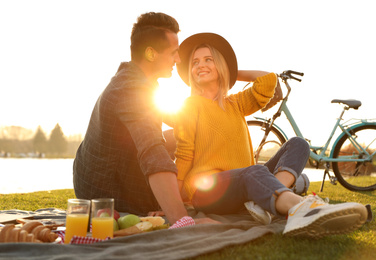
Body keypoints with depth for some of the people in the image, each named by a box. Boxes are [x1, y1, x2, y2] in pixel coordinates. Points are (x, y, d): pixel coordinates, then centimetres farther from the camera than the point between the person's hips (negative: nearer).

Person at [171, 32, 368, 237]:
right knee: (255, 172, -37)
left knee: (297, 144, -7)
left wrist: (233, 74, 18)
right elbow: (184, 155, -1)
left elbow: (268, 79, 8)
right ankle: (301, 209, -74)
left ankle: (264, 200, -40)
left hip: (239, 189, 7)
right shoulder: (190, 106, 5)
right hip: (206, 191, -7)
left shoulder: (235, 104, 21)